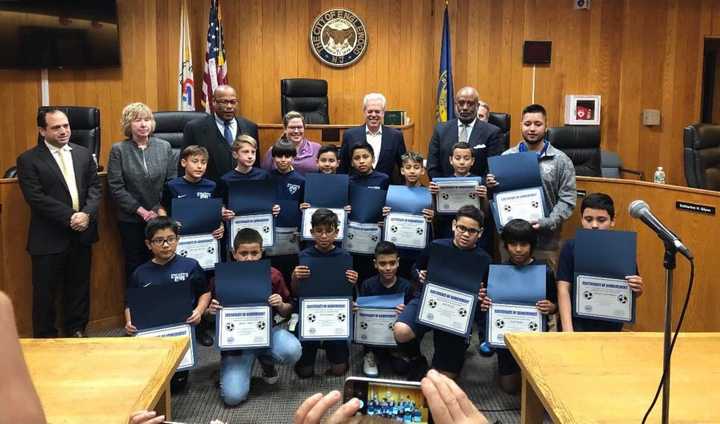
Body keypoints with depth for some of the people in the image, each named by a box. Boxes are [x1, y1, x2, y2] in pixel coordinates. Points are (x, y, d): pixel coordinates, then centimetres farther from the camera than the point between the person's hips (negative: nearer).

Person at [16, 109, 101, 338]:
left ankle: (76, 331, 30)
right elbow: (36, 198, -14)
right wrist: (70, 217, -18)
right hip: (49, 238, -4)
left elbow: (95, 187, 5)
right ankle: (45, 339, 20)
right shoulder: (28, 160, -6)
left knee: (79, 287, 14)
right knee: (45, 292, 6)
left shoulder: (84, 154, 9)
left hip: (81, 234, 4)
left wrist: (87, 214, -13)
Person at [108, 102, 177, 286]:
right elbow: (116, 187, -8)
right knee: (134, 264, 9)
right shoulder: (118, 150, -4)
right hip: (131, 219, -1)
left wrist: (159, 210, -8)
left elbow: (172, 181, 1)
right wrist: (140, 210, -12)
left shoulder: (164, 147, 2)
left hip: (160, 217, 1)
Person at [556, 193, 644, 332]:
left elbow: (633, 293, 9)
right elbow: (563, 290, -7)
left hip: (611, 326, 2)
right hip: (578, 324, -2)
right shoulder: (571, 247, -4)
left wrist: (638, 289, -15)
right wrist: (568, 330, -16)